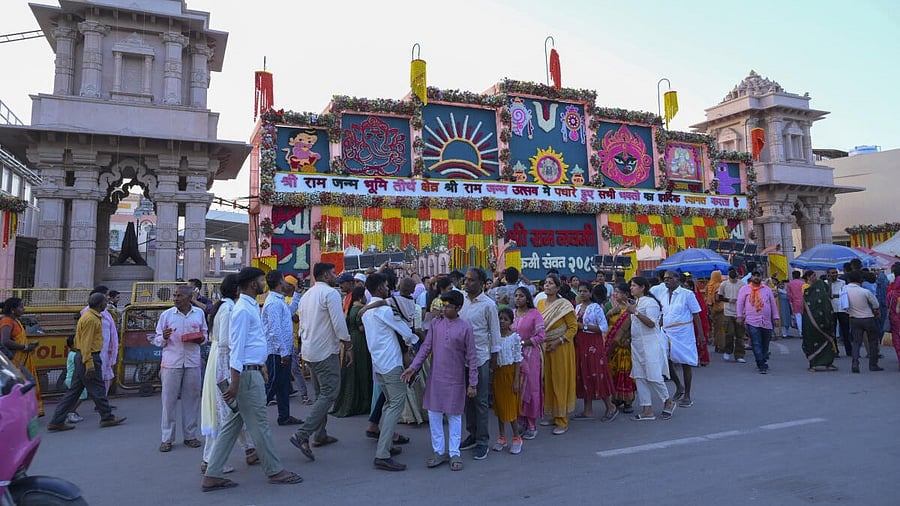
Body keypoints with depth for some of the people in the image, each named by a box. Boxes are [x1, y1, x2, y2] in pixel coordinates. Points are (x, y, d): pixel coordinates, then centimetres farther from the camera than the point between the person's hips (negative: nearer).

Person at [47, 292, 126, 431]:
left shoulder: (92, 316, 14)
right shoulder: (91, 319, -17)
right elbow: (86, 343, -21)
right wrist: (89, 365, -23)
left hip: (82, 357, 10)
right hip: (90, 357, -10)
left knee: (74, 390, 12)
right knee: (97, 389, 1)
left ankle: (57, 422, 15)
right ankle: (107, 417, 12)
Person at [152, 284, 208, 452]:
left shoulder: (199, 313, 5)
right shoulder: (166, 315, 1)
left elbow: (204, 334, 16)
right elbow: (157, 340, 5)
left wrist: (201, 339, -6)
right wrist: (164, 338, -17)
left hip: (192, 362, 1)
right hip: (171, 362, -1)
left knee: (191, 398, 7)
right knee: (169, 399, 2)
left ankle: (190, 435, 19)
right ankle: (167, 438, 13)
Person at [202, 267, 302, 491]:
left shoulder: (251, 306, 14)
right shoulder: (243, 310, -16)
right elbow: (237, 347, -20)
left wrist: (261, 365, 22)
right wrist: (235, 383, -21)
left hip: (252, 371, 10)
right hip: (247, 373, -10)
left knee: (233, 424, 12)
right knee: (260, 424, 3)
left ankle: (212, 476, 18)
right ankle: (274, 471, 16)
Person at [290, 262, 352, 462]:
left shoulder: (306, 296, 14)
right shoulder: (330, 293, -12)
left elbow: (302, 325, 17)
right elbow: (339, 323, -17)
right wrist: (348, 347, -8)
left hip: (309, 350, 9)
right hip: (326, 351, -9)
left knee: (322, 392, 18)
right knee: (329, 394, -7)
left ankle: (320, 435, 22)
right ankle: (302, 435, -15)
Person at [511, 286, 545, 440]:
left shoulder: (535, 314, -5)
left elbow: (540, 337, -10)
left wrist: (522, 343, -14)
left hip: (530, 355, -4)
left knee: (530, 388, 2)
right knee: (516, 388, 5)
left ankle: (532, 425, 11)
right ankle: (521, 421, 17)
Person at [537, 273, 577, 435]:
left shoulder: (564, 305, -11)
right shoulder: (540, 303, 6)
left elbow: (573, 327, -11)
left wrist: (558, 341, -18)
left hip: (561, 348, -6)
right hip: (544, 347, 6)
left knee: (560, 381, 0)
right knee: (548, 381, 10)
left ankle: (562, 420, 8)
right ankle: (554, 416, 23)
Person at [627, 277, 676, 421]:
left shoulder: (650, 302, -11)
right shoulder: (635, 302, 16)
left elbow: (651, 323, -20)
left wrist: (635, 312, -24)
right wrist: (630, 311, 8)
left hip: (650, 343, -9)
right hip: (637, 343, 9)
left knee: (653, 376, -6)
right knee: (639, 377, 6)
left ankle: (668, 401, 19)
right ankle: (647, 410, 11)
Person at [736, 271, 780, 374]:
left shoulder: (767, 289, 14)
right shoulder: (745, 289, 6)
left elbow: (773, 304, 17)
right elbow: (740, 303, 5)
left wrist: (776, 317, 13)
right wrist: (740, 316, -2)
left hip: (767, 322, 3)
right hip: (752, 322, -3)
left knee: (765, 344, 8)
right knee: (756, 344, -10)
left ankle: (762, 362, 24)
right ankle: (762, 366, -9)